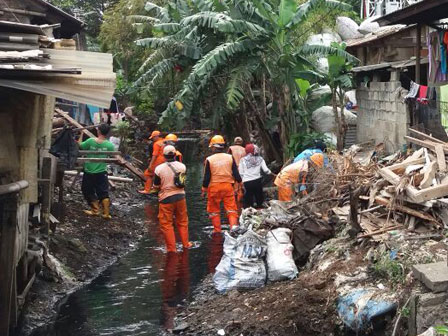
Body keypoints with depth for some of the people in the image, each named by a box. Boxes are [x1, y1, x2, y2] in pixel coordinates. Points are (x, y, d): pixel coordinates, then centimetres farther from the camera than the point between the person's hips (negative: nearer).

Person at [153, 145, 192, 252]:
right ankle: (185, 244, 28)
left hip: (166, 198, -3)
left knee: (166, 224, 7)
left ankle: (171, 248, 9)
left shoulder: (159, 169, -14)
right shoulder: (182, 166, -5)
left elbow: (156, 186, -5)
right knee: (182, 222, 19)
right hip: (180, 196, 3)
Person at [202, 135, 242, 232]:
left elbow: (207, 177, -5)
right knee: (231, 209, 6)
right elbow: (236, 174, 2)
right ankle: (234, 226, -13)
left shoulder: (209, 160, -7)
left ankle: (217, 231, 15)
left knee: (214, 210, 11)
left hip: (214, 187, -1)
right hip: (228, 185, 1)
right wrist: (240, 183, 16)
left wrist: (204, 189, 8)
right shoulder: (230, 158, 0)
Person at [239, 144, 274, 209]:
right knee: (259, 200, 15)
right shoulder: (260, 159, 4)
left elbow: (241, 173, 1)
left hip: (247, 182, -2)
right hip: (257, 181, 2)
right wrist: (273, 174, 16)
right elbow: (266, 170, 2)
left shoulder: (243, 160, 1)